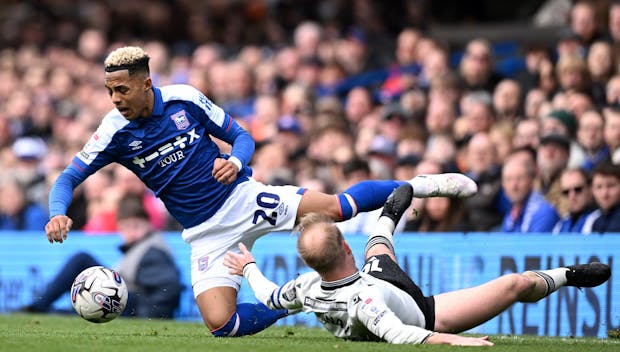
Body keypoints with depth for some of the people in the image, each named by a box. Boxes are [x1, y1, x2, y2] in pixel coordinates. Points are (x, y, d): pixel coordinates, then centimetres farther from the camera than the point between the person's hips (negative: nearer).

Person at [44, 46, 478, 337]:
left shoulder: (185, 99, -10)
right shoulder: (115, 132, -10)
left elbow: (243, 137, 0)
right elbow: (68, 178, -5)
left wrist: (235, 161, -23)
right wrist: (59, 213, -27)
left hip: (241, 198, -1)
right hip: (207, 235, 1)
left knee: (336, 207, -17)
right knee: (221, 324, -18)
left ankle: (417, 187, 6)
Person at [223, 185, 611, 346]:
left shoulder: (308, 288, -26)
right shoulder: (361, 298, -48)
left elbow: (271, 298, -7)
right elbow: (397, 335, -54)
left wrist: (248, 267, 8)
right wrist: (452, 340, -59)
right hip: (428, 318, -7)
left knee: (378, 254, 31)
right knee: (515, 284, -1)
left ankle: (390, 216, 64)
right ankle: (566, 276, 27)